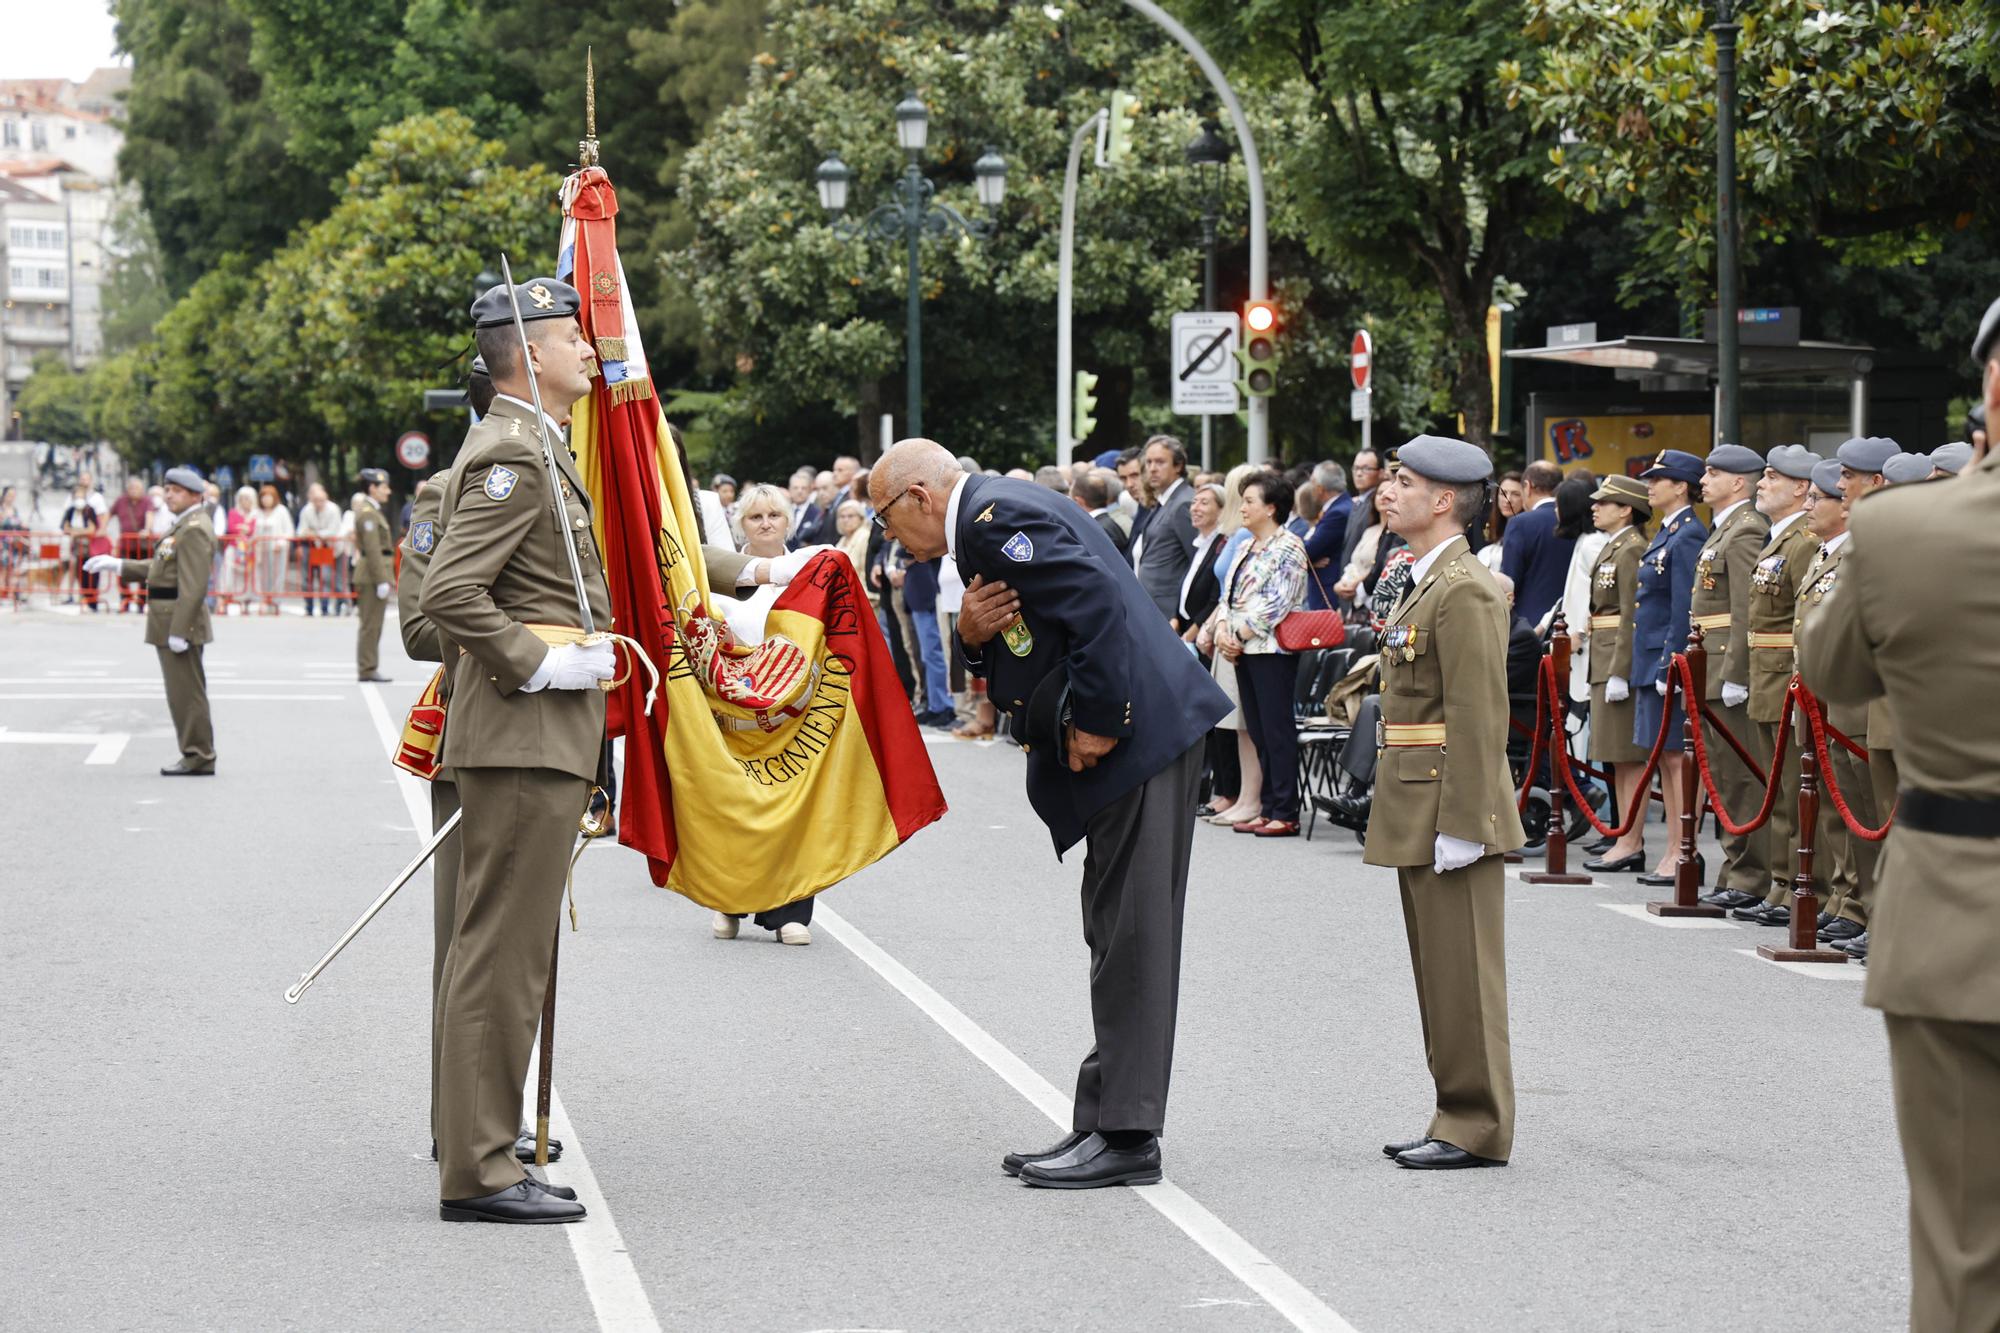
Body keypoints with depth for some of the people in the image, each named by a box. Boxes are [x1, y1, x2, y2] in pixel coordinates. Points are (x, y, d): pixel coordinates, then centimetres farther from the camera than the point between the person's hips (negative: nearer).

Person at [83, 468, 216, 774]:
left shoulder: (195, 530, -16)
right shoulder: (184, 526, 18)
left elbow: (194, 585, -22)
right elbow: (160, 569, 22)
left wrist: (178, 632, -25)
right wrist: (119, 566, 15)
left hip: (180, 621, -11)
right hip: (170, 622, 11)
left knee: (186, 691, -6)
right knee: (185, 692, 13)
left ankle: (199, 758, -2)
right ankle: (197, 756, 18)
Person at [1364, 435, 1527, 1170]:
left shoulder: (1464, 590, -15)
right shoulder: (1427, 583, 17)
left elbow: (1478, 717, -20)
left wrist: (1460, 825, -22)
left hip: (1450, 806, -10)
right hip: (1419, 811, 10)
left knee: (1463, 976, -4)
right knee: (1440, 974, 14)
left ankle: (1478, 1128, 2)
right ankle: (1458, 1117, 21)